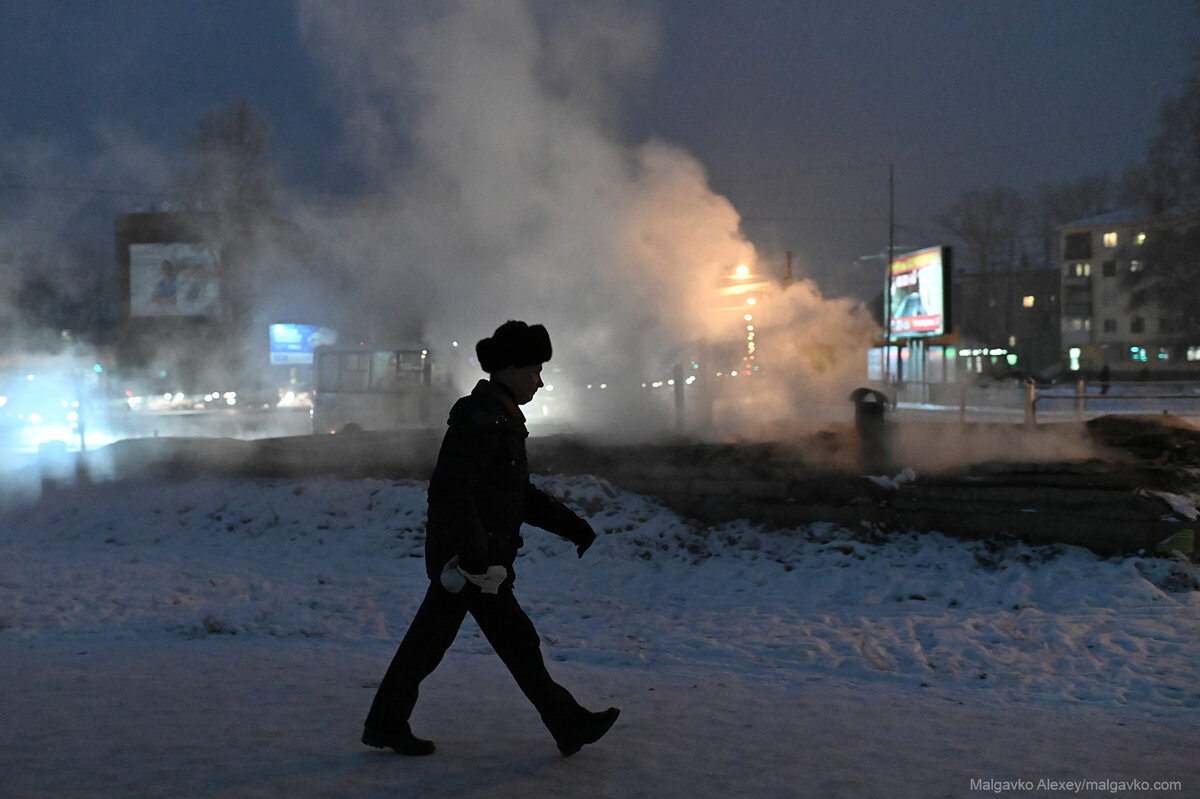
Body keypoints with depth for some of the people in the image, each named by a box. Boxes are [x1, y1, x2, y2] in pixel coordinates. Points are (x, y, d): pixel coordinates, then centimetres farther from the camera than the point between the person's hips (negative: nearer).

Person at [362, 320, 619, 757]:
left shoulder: (499, 418, 17)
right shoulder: (481, 418, -17)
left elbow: (521, 495, 22)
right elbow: (450, 489, -26)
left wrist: (575, 527, 16)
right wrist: (476, 557, -29)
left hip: (456, 557, 10)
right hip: (468, 557, -10)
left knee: (427, 641, 14)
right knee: (518, 643, 0)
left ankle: (385, 724, 23)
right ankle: (569, 726, 11)